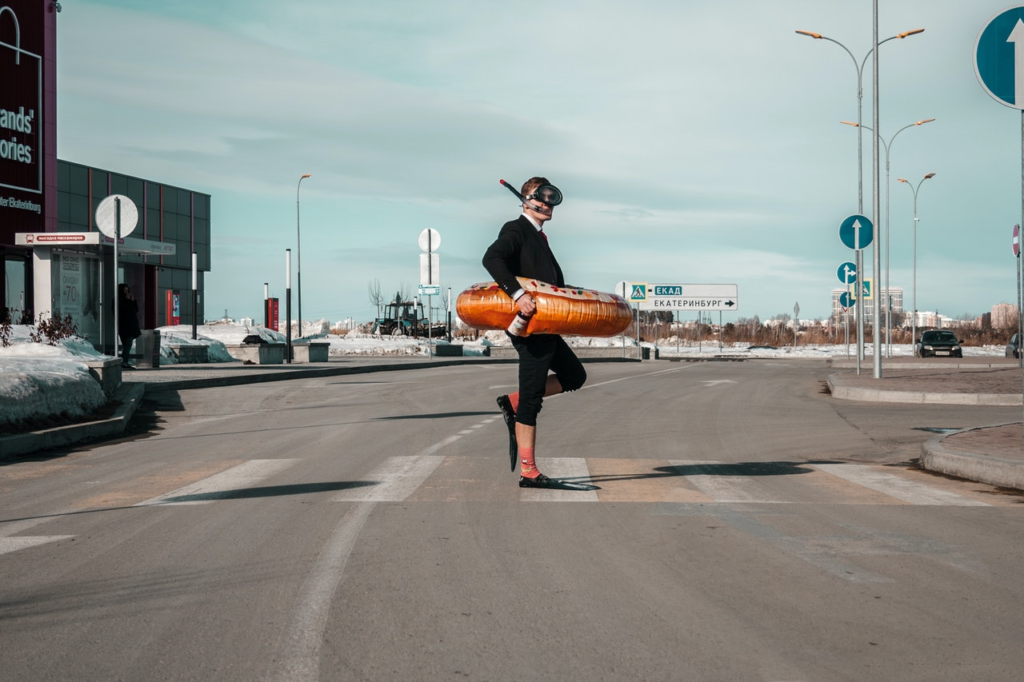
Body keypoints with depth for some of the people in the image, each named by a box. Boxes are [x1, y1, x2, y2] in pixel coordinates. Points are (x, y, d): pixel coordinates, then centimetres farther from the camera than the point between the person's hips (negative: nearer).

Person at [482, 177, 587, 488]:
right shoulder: (516, 230, -8)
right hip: (528, 324, -10)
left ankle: (513, 403, 14)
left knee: (574, 375, 18)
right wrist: (517, 294, -35)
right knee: (531, 398, -6)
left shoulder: (538, 237, 20)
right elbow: (491, 258, -26)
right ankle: (528, 472, -2)